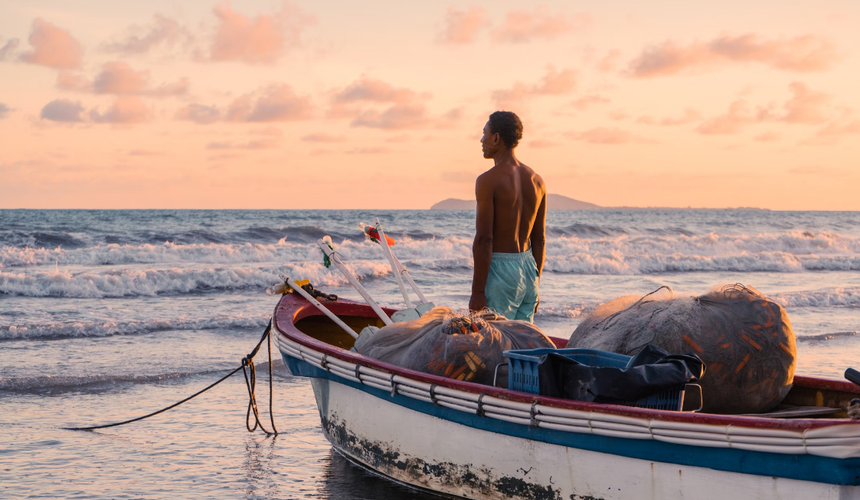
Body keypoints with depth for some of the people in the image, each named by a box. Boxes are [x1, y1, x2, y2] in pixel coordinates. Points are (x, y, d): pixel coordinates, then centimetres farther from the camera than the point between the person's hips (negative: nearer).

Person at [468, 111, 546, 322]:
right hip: (528, 267, 7)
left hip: (500, 268, -7)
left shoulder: (488, 180, -13)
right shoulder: (536, 181, 8)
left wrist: (477, 292, -14)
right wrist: (535, 285, 20)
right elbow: (539, 239, 12)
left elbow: (484, 240, -16)